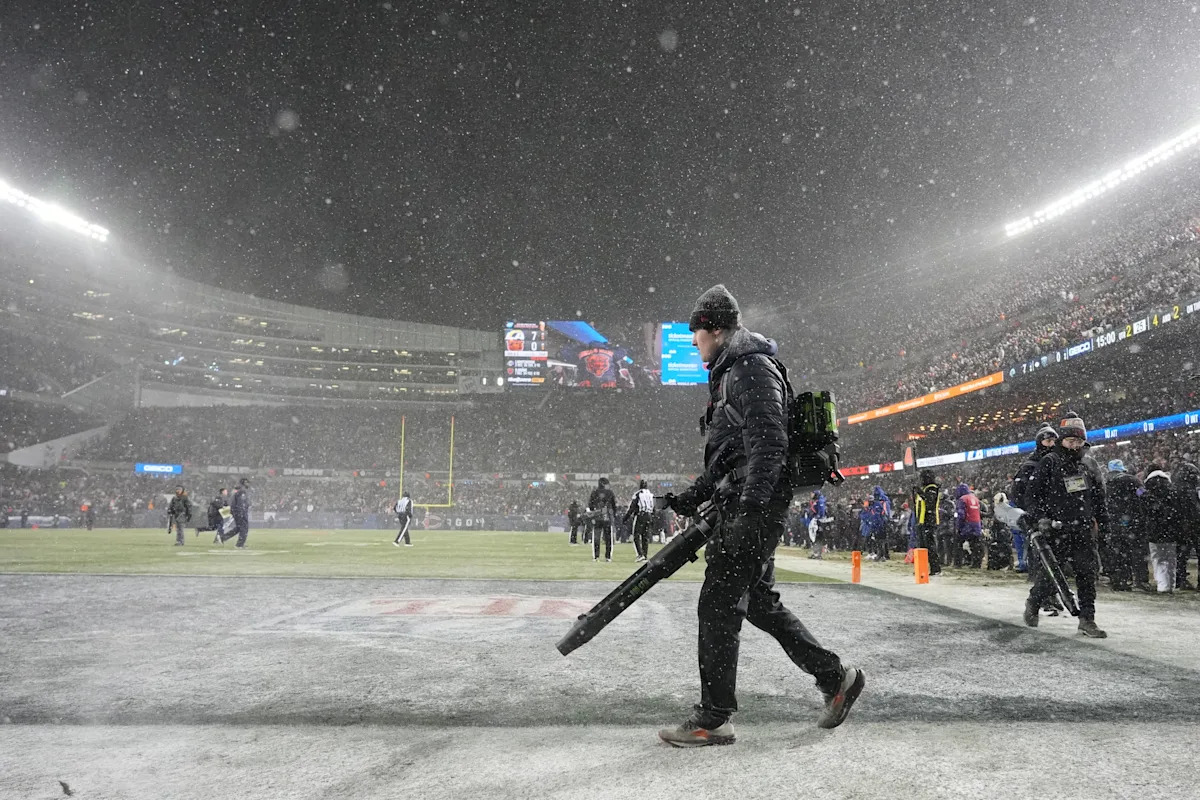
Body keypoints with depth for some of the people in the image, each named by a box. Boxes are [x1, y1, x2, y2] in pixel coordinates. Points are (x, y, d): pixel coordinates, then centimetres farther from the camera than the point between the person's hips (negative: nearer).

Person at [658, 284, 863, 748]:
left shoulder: (753, 370, -11)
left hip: (755, 506, -11)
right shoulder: (729, 374, 22)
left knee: (718, 605, -7)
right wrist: (695, 496, 19)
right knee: (758, 602, 15)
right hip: (741, 504, 11)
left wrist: (749, 509, -27)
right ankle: (836, 678, 24)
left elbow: (768, 443, -21)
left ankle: (714, 719, 2)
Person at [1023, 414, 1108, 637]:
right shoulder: (1049, 463, -4)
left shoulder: (1085, 468, 14)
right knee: (1049, 576, -1)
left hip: (1083, 531, 5)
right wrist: (1041, 518, -15)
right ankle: (1033, 604, 24)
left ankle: (1087, 620, 7)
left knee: (1088, 574, 0)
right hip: (1057, 532, -5)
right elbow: (1035, 492, -7)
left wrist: (1102, 520, 16)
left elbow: (1098, 494, 23)